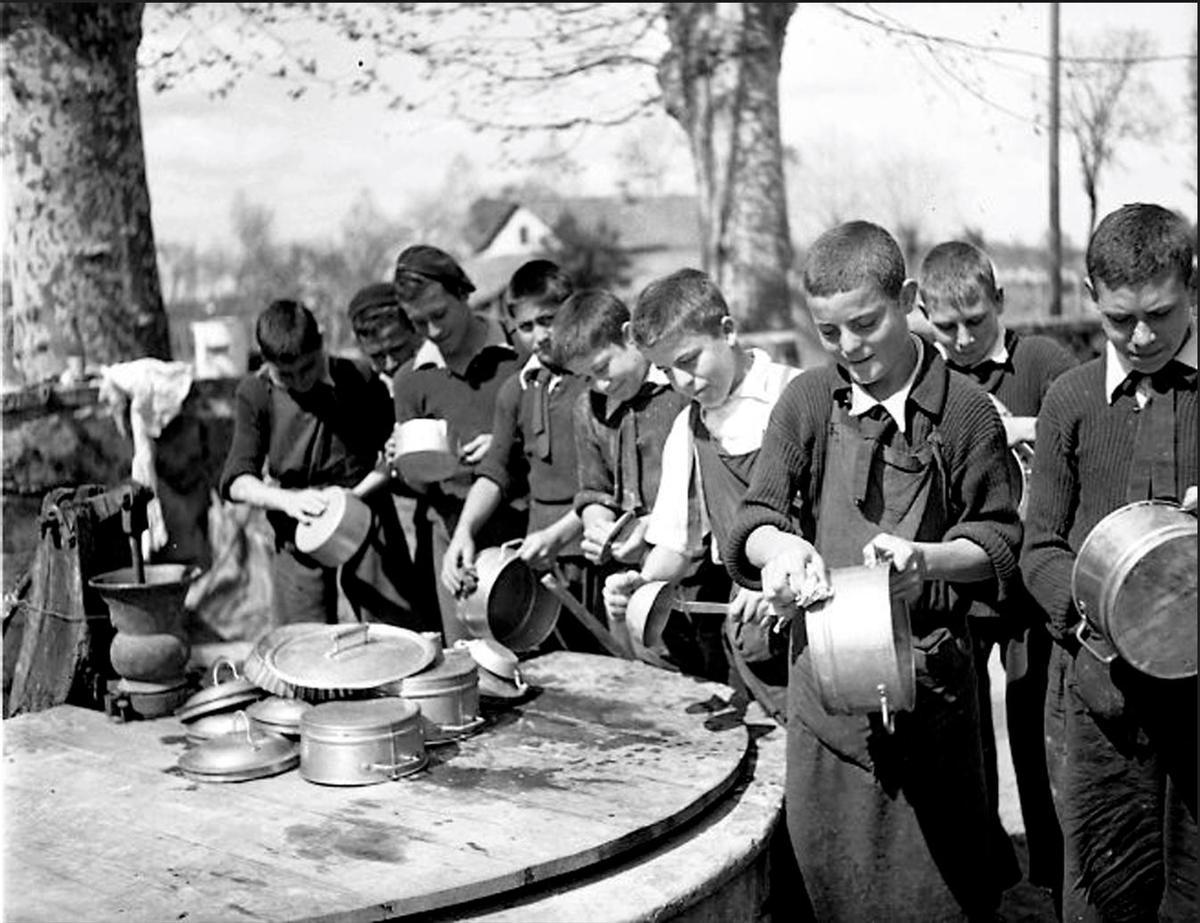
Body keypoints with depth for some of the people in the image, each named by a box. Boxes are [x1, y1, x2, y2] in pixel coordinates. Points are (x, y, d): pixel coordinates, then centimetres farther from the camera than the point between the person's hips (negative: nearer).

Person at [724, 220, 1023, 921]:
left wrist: (926, 558, -20)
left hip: (928, 672, -2)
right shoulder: (808, 402, 4)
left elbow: (1000, 543, 0)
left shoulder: (964, 408, -3)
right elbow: (754, 520, 1)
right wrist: (777, 544, -23)